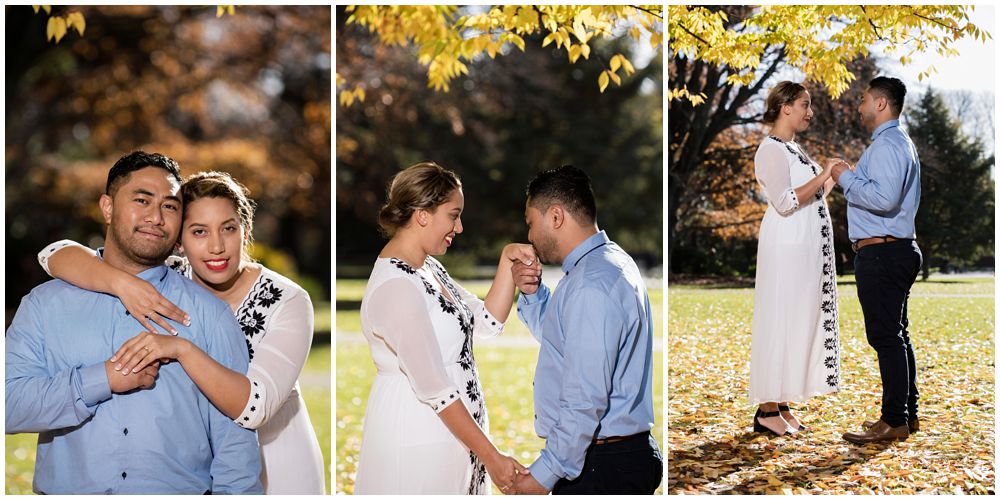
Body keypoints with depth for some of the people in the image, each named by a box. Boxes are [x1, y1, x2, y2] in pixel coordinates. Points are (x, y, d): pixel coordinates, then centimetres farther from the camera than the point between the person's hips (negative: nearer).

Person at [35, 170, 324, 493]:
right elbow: (54, 255, -18)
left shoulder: (288, 302, -21)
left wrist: (182, 349, -43)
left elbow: (253, 406, -31)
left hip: (275, 465, -2)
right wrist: (120, 282, -36)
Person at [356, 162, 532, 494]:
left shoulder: (428, 267, 8)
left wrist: (507, 261, -2)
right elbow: (435, 390, -24)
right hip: (416, 441, -9)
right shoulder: (396, 287, -23)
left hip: (448, 431, 9)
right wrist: (492, 457, -21)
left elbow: (489, 321, 9)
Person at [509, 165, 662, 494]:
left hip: (599, 467, -10)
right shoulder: (610, 261, 11)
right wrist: (532, 293, 8)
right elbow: (556, 337, 26)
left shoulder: (591, 287, -22)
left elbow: (586, 401, -25)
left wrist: (544, 474, -18)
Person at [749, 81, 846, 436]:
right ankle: (767, 411, -3)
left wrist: (831, 182, 10)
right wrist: (823, 175, -18)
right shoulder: (771, 149, -11)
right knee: (781, 322, -7)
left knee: (800, 322, 9)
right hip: (786, 249, -10)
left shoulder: (792, 148, 17)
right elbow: (785, 202, -21)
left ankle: (782, 405, 14)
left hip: (808, 248, 10)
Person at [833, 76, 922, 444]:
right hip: (900, 248, 11)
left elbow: (885, 197, -28)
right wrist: (852, 178, 17)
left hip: (881, 253, -11)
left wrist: (846, 178, -15)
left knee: (886, 336, -8)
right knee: (896, 334, 15)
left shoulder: (886, 145, -14)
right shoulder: (902, 142, 21)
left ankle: (894, 422, -4)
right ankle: (907, 414, 23)